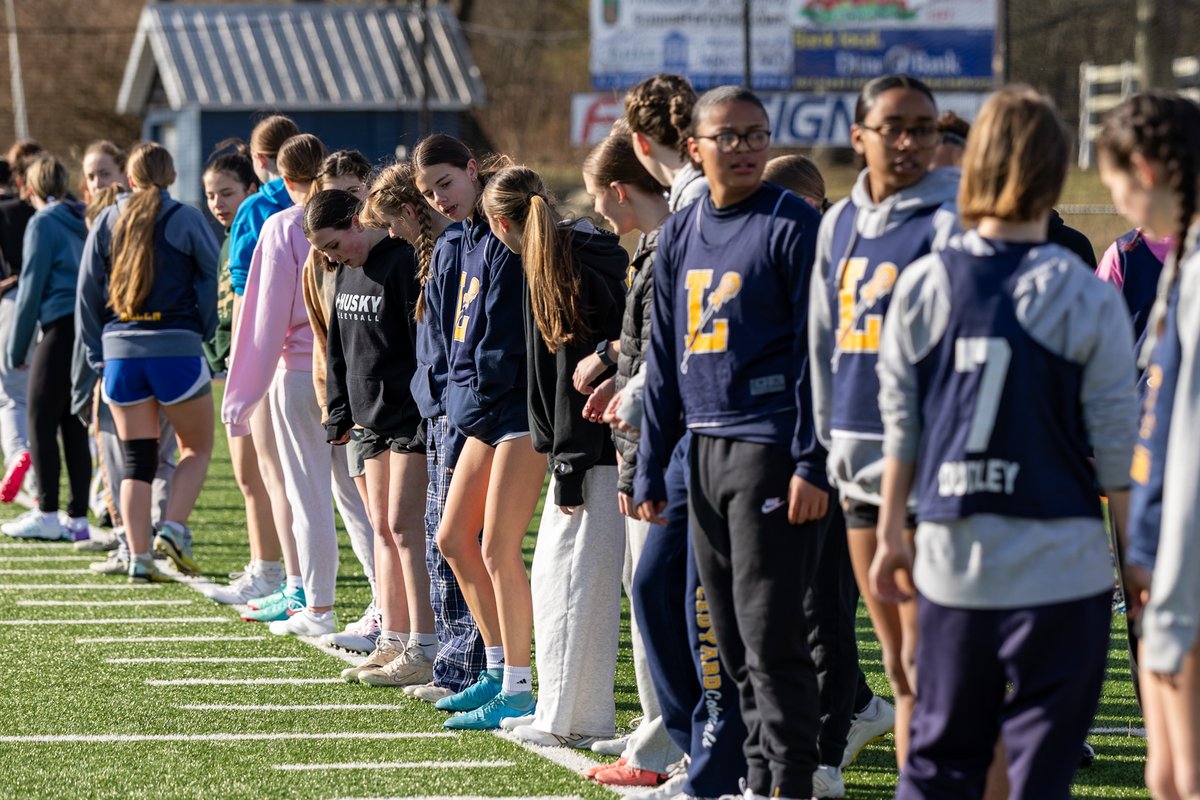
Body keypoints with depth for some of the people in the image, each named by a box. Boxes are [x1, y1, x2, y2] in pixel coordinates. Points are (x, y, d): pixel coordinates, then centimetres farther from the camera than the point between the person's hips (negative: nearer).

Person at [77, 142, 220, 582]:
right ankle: (173, 528, -8)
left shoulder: (106, 223, 9)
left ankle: (138, 556, 1)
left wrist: (97, 356, 15)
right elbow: (215, 278, -6)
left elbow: (87, 293, 10)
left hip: (119, 348, 3)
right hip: (176, 347, -3)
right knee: (197, 447, 12)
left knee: (136, 459, 8)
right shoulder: (186, 220, -1)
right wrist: (206, 332, 5)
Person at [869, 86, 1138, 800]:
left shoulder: (922, 286, 1)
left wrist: (893, 534, 18)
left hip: (952, 560, 3)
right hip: (1061, 565, -3)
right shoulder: (1086, 299, -8)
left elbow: (901, 431, 7)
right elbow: (1116, 447, -5)